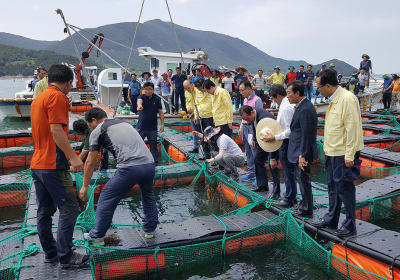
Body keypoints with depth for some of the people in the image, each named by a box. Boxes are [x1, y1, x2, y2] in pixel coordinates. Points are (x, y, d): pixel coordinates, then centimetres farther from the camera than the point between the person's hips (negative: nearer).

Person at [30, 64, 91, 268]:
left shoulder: (38, 97, 18)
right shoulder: (57, 96, -11)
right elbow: (56, 130, -21)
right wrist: (73, 157, -25)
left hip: (37, 164, 10)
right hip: (53, 164, -10)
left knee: (44, 211, 13)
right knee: (69, 209, -4)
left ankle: (50, 253, 23)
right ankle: (66, 257, 1)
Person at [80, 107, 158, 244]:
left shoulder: (97, 131, 11)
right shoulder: (124, 123, 29)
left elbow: (90, 162, 12)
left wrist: (85, 186, 22)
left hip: (130, 169, -6)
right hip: (149, 164, 7)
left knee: (106, 200, 12)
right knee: (148, 196, 30)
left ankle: (97, 237, 23)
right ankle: (150, 230, 40)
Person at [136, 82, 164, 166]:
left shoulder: (157, 100, 4)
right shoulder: (142, 97, -1)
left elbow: (160, 112, 8)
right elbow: (139, 101, -25)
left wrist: (162, 125, 2)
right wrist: (139, 105, -50)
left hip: (152, 128, 1)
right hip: (141, 127, 0)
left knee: (153, 146, 8)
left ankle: (155, 163, 19)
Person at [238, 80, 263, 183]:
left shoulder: (257, 100, -12)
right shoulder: (245, 100, 14)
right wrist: (241, 127, 19)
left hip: (252, 127, -9)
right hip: (245, 127, 9)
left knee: (255, 152, -7)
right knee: (248, 152, 14)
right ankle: (251, 173, 25)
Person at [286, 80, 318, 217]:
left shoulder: (305, 110, -22)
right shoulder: (301, 106, 10)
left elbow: (306, 134, -23)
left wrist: (302, 155, -22)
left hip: (302, 152, -10)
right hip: (299, 151, 10)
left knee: (304, 179, 2)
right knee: (302, 179, 21)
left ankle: (306, 209, 16)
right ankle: (304, 203, 37)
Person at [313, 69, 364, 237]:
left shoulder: (347, 99, -17)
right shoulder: (334, 100, 12)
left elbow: (352, 127, -20)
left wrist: (349, 155, -21)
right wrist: (328, 149, 13)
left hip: (343, 153, -9)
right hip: (332, 152, 9)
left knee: (344, 188, 0)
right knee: (332, 187, 17)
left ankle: (350, 226, 13)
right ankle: (331, 220, 31)